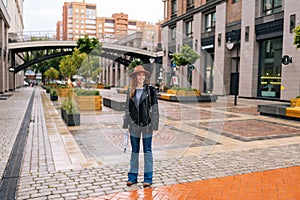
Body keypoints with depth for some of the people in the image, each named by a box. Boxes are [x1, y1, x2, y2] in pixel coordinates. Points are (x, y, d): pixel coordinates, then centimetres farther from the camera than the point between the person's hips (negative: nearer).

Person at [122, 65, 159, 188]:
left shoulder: (150, 90, -3)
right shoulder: (130, 91, 7)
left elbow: (154, 109, -4)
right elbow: (127, 109, 10)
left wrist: (154, 126, -8)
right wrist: (126, 125, 8)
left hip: (146, 124, -3)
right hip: (134, 125, 3)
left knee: (147, 151, 6)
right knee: (134, 151, 12)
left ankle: (148, 178, 16)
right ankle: (132, 177, 23)